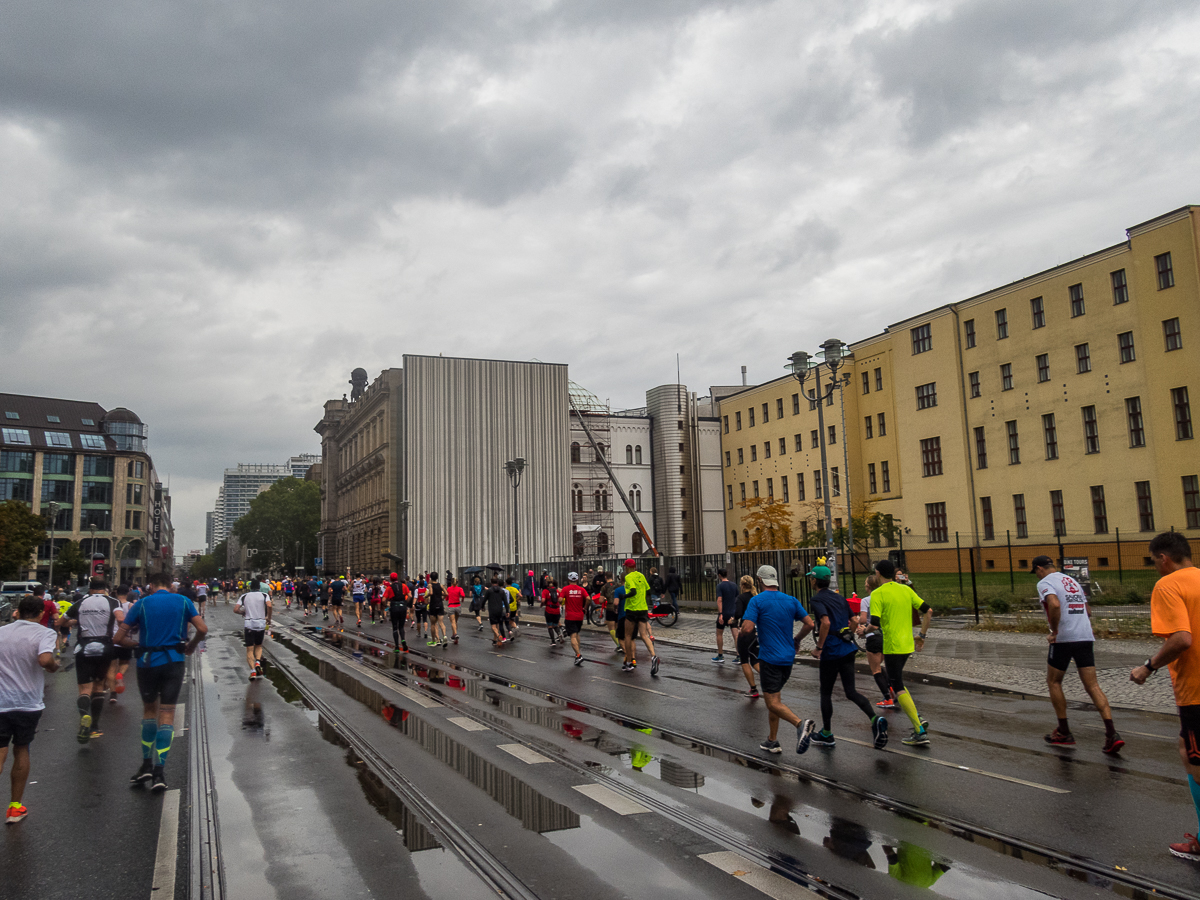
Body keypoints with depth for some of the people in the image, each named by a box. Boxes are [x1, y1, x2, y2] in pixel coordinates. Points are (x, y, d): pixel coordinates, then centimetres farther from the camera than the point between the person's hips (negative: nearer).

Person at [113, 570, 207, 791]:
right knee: (167, 714, 4)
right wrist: (190, 647, 11)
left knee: (149, 710, 19)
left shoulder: (142, 604, 1)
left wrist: (137, 644, 17)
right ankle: (159, 772, -2)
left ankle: (147, 765, 18)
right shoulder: (183, 602, 4)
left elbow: (118, 638, -1)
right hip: (173, 662, 0)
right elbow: (202, 629, -6)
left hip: (147, 663, 0)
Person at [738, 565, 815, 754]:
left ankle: (800, 723, -29)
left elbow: (747, 629, -19)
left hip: (770, 658, -6)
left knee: (773, 702, -6)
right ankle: (772, 741, 22)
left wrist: (754, 630, 5)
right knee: (774, 697, 18)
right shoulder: (791, 600, 6)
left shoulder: (757, 600, -10)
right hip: (788, 657, 7)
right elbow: (809, 624, 4)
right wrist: (796, 640, 19)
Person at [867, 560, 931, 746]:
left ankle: (920, 732, -6)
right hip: (908, 645, 7)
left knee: (899, 688, -2)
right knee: (896, 682, 23)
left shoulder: (877, 594, -12)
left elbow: (875, 624, -19)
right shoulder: (906, 590, 7)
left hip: (892, 646, -7)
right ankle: (918, 720, 16)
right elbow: (928, 612, 6)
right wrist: (922, 636, 14)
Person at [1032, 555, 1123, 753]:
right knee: (1092, 686, 4)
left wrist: (1054, 631, -16)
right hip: (1086, 638, 7)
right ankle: (1112, 734, -8)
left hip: (1063, 639, -6)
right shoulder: (1071, 580, 19)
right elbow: (1088, 611, 24)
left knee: (1053, 682, 11)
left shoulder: (1045, 582, -6)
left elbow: (1054, 605, -25)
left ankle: (1064, 733, 15)